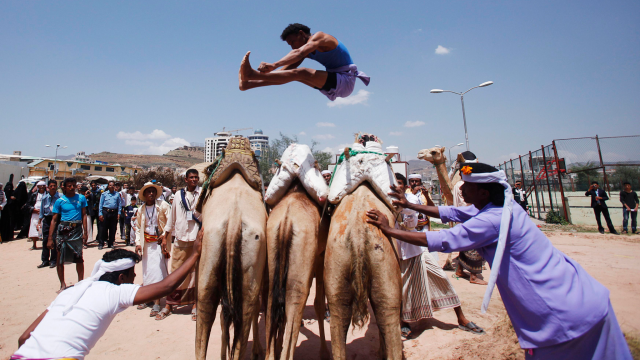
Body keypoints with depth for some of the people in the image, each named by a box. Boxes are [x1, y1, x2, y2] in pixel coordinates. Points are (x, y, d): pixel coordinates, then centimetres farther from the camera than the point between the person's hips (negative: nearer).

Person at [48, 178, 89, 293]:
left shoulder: (81, 198, 5)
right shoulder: (59, 201, 3)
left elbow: (84, 215, 5)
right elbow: (54, 220, 3)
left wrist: (85, 233, -1)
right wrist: (50, 238, -1)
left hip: (77, 230, 0)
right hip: (63, 230, 0)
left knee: (79, 258, 2)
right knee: (60, 258, 3)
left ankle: (80, 282, 14)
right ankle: (62, 284, 16)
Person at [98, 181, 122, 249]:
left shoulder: (117, 194, 9)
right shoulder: (104, 194, 6)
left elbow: (119, 204, 9)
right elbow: (101, 204, 5)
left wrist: (119, 213, 1)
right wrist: (100, 214, -2)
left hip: (114, 212, 1)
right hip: (106, 212, -1)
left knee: (113, 229, 6)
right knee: (104, 228, 0)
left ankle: (110, 244, 16)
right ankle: (101, 243, 11)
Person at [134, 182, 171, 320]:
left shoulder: (163, 206, -6)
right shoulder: (141, 210, 7)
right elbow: (138, 228, 14)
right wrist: (138, 243, 5)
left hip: (159, 242, -4)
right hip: (147, 243, 5)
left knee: (157, 271, -7)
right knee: (147, 271, 13)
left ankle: (157, 304, -1)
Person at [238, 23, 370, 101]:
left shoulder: (319, 37, -13)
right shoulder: (307, 49, 13)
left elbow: (299, 53, -31)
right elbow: (289, 67, 7)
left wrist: (274, 65, -42)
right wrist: (269, 72, -6)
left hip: (345, 81, -8)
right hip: (333, 83, 8)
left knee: (301, 73, -26)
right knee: (294, 74, -2)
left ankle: (252, 75, -32)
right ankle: (248, 83, -6)